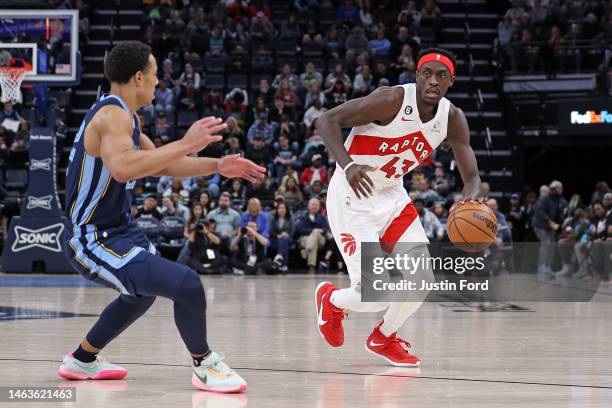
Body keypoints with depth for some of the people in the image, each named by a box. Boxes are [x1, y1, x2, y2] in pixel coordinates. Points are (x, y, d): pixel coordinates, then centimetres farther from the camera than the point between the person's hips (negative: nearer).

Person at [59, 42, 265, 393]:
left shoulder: (124, 116, 11)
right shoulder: (112, 115, -21)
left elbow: (158, 164, 23)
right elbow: (122, 168, -41)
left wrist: (217, 165, 13)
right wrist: (186, 145, -39)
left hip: (118, 229, 11)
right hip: (95, 240, -11)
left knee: (143, 292, 35)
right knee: (188, 286, -22)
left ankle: (82, 361, 47)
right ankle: (204, 365, 0)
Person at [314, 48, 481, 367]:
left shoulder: (452, 119, -5)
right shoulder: (393, 100, -24)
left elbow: (471, 176, -2)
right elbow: (327, 120, -24)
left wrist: (471, 200, -26)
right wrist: (347, 165, -40)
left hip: (392, 197, 7)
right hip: (352, 197, -6)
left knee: (423, 281, -4)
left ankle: (384, 339, 25)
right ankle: (331, 299, 23)